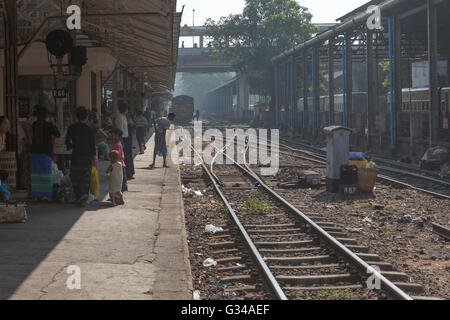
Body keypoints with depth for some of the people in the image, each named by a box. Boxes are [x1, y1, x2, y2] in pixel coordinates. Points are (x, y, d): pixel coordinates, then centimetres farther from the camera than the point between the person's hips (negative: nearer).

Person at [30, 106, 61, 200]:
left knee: (36, 174, 7)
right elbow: (58, 134, 1)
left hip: (35, 153, 4)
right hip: (45, 153, -4)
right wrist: (54, 127, 18)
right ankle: (46, 195, 1)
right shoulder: (48, 125, -10)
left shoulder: (34, 125, 3)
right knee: (46, 175, 1)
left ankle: (37, 195, 8)